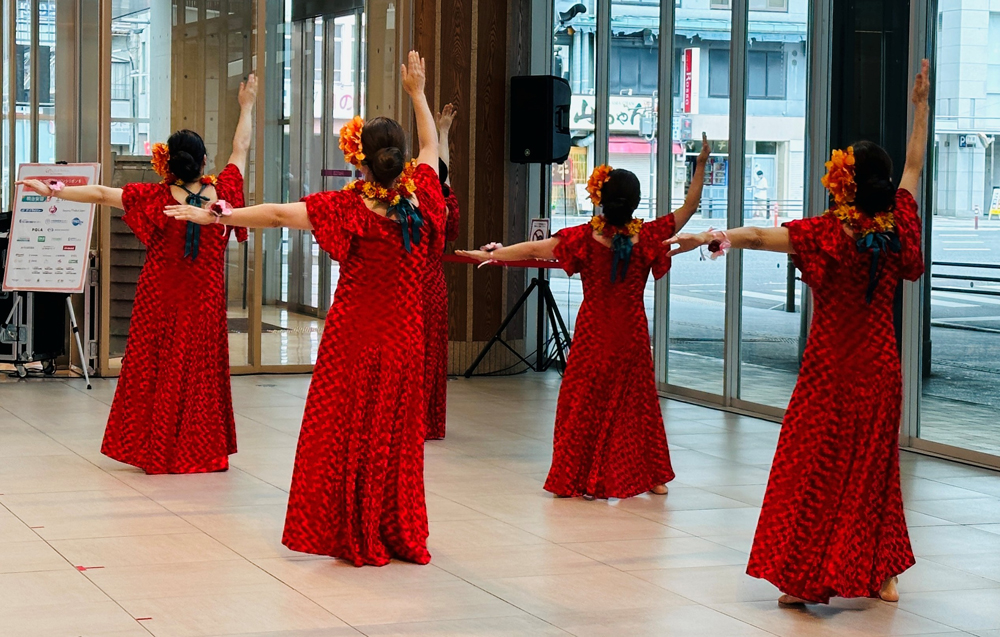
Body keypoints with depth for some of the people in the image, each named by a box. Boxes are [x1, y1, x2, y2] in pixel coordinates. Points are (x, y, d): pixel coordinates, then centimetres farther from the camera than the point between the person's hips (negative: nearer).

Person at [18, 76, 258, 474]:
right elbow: (241, 150, 5)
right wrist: (247, 106, 17)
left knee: (155, 370, 8)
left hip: (160, 302, -1)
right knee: (201, 371, 8)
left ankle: (156, 452, 11)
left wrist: (53, 191, -6)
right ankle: (201, 452, 12)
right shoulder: (221, 192, -8)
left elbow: (101, 194, -12)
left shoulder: (156, 199, -13)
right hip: (204, 303, 1)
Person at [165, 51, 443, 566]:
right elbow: (432, 146, 14)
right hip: (405, 337, 4)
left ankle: (349, 533, 9)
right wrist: (417, 94, 25)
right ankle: (397, 533, 18)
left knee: (344, 430, 6)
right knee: (397, 434, 11)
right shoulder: (421, 197, -5)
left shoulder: (350, 206, -16)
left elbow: (279, 214, -20)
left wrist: (216, 217, -14)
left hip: (354, 335, -4)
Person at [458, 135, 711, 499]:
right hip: (632, 333, 1)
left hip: (593, 332, -1)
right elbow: (688, 208, -4)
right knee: (637, 402, 12)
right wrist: (701, 166, -2)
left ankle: (578, 480, 9)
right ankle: (650, 476, 19)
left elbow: (534, 249, -9)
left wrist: (491, 255, 0)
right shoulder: (648, 237, -11)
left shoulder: (586, 238, -13)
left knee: (584, 403, 7)